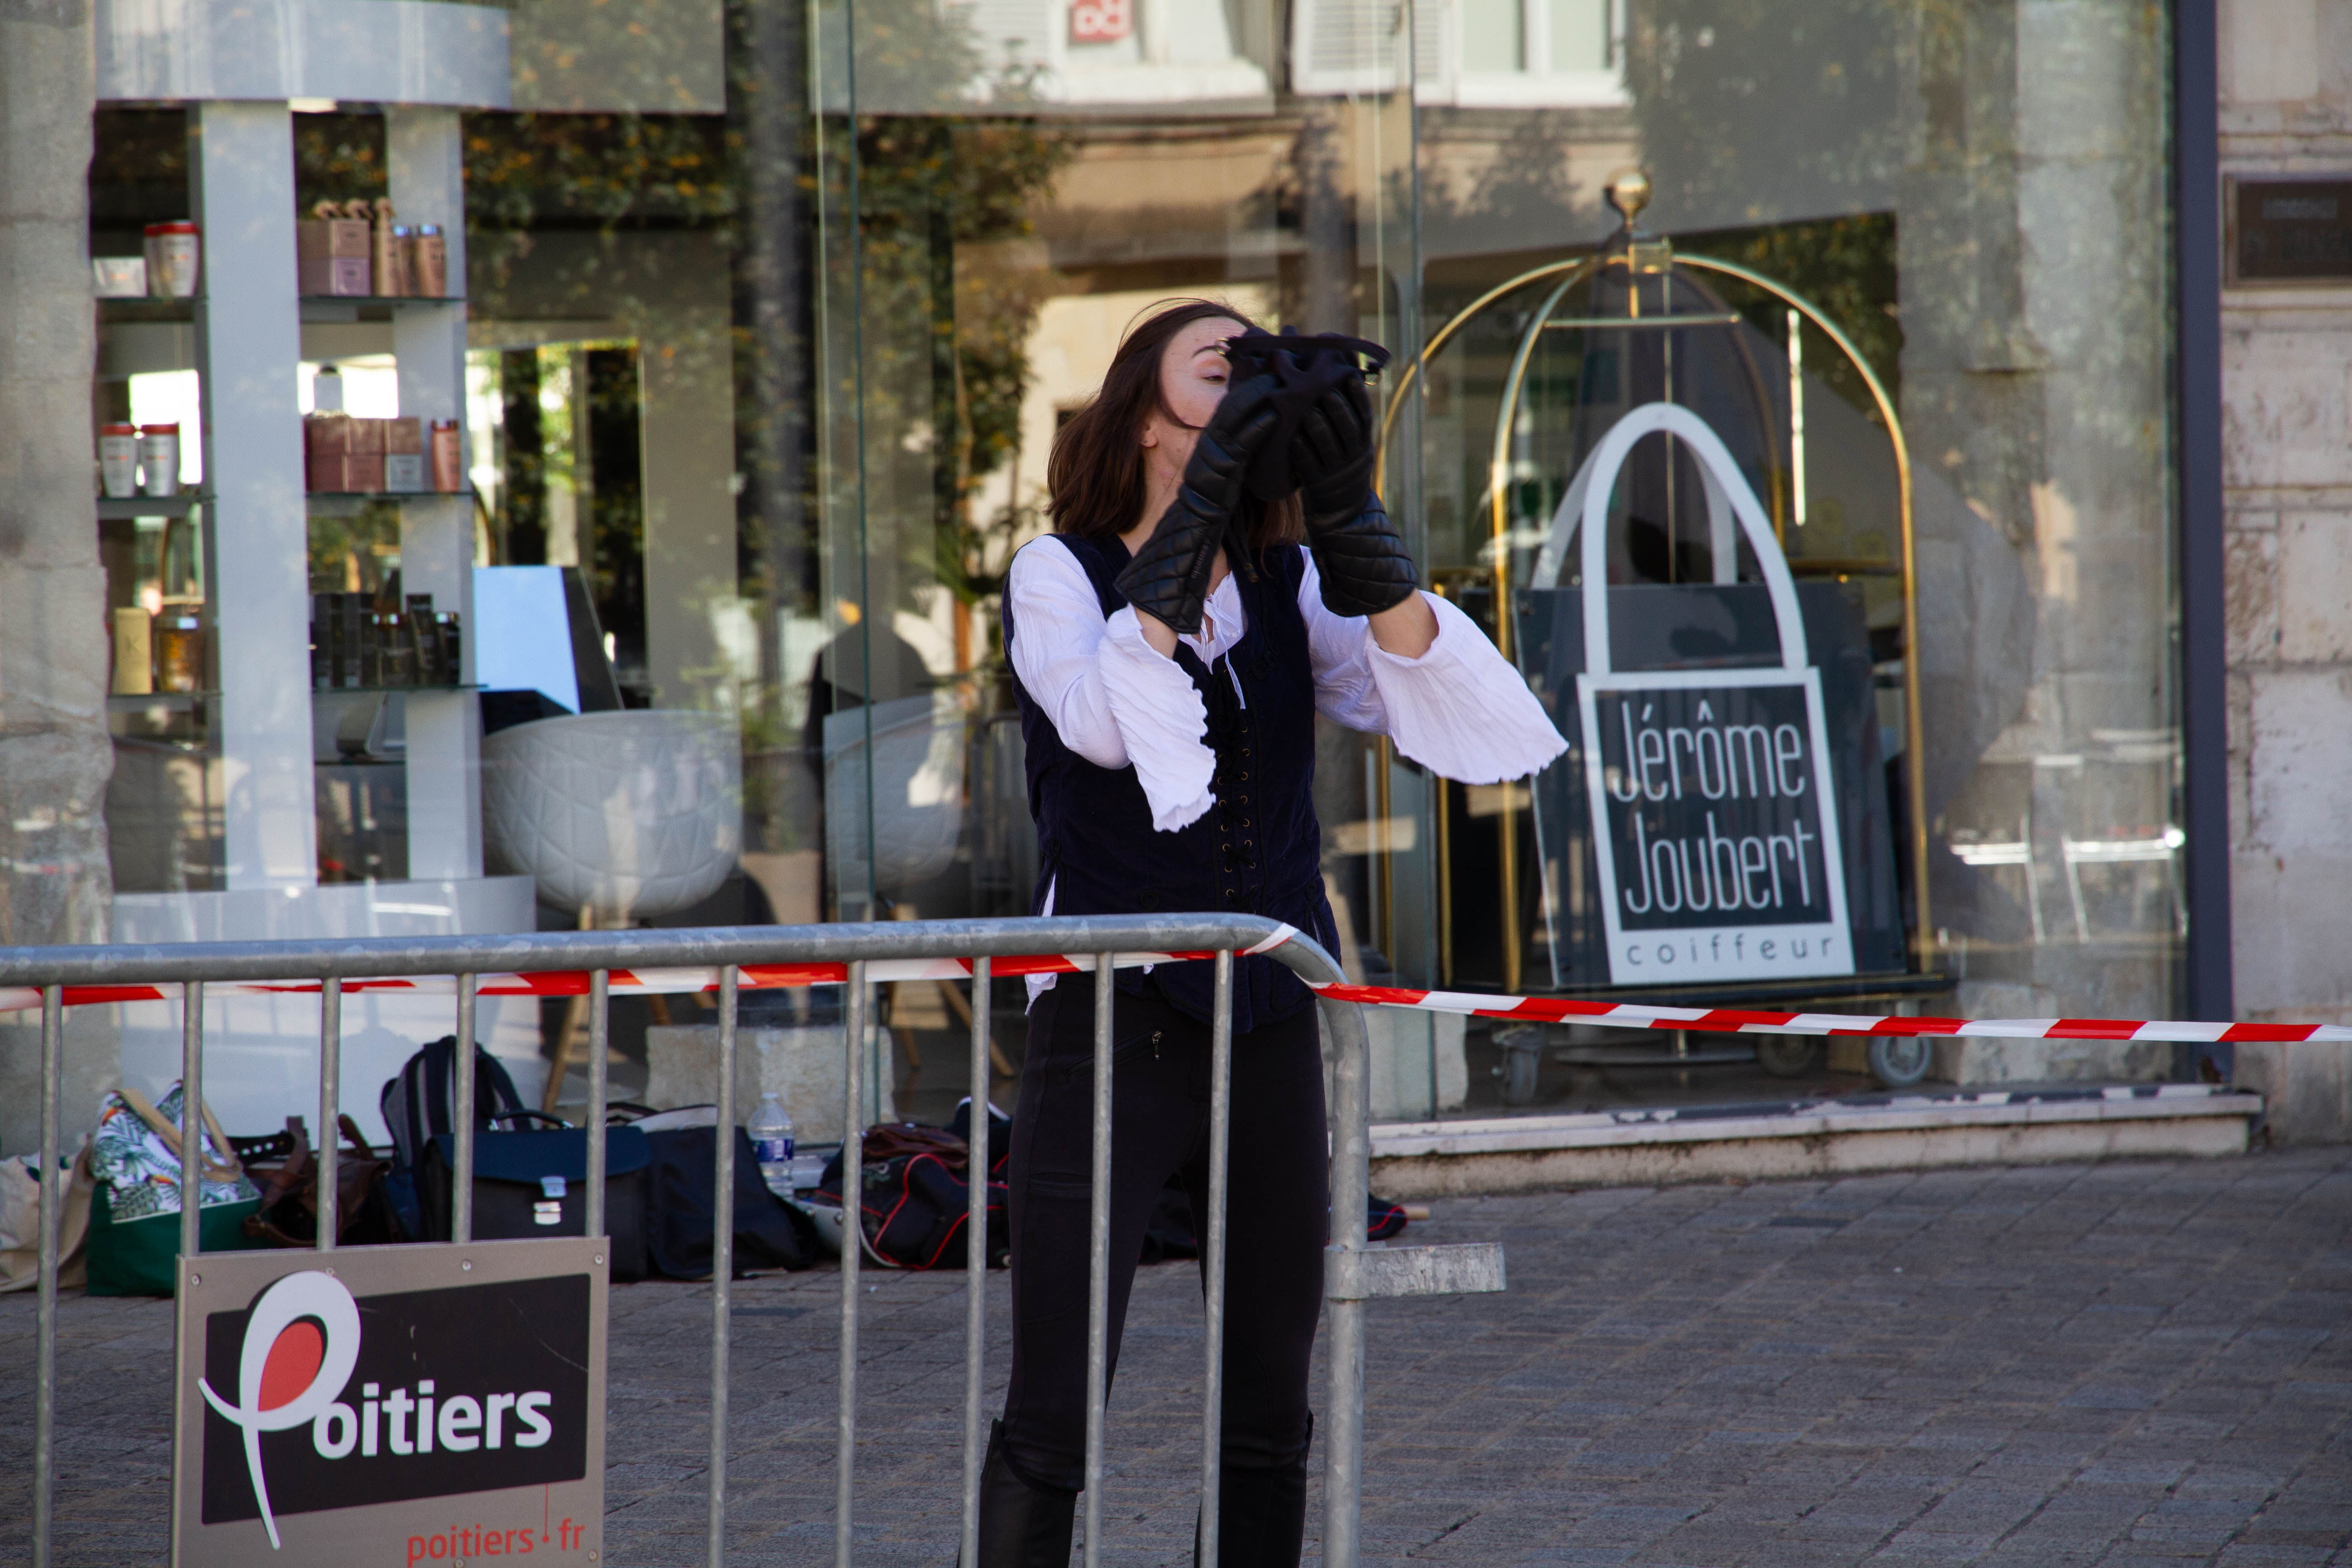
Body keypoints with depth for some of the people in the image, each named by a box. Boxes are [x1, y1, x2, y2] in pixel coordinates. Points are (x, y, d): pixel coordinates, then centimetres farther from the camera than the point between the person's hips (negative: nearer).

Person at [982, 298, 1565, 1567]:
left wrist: (1348, 513, -17)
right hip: (1110, 1025, -5)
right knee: (1051, 1423, -10)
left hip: (1270, 1025, 5)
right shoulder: (1060, 574, -1)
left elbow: (1432, 707, -8)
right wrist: (1198, 507, -22)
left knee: (1267, 1425, 10)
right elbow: (1105, 721, -22)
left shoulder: (1293, 587, 9)